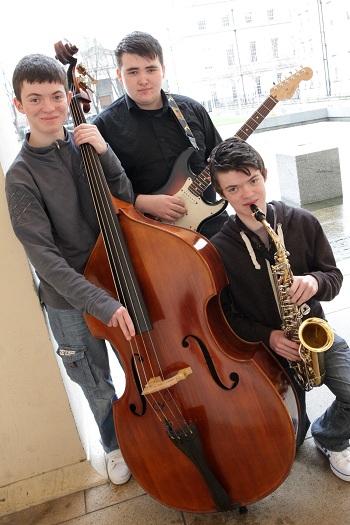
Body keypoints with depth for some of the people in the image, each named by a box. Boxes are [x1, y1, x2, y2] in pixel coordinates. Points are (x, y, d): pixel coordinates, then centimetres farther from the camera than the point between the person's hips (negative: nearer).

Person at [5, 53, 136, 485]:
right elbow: (44, 257, -20)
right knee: (97, 386, 17)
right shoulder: (21, 176, -14)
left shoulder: (86, 145, -1)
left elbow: (129, 203, -6)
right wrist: (101, 304, -28)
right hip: (68, 302, -3)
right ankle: (115, 445, 46)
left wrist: (105, 154, -19)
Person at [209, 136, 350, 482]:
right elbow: (224, 315, -5)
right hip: (265, 348, -1)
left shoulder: (303, 223, -8)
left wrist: (315, 282, -22)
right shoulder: (219, 249, -13)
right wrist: (267, 336, -18)